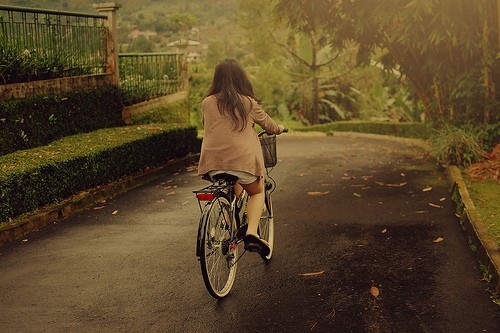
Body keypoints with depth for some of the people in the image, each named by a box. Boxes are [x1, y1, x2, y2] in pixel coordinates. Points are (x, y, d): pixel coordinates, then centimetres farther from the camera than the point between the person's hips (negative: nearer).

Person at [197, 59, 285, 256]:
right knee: (257, 192, 21)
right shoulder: (248, 103, 0)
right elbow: (268, 125, 16)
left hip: (213, 163, 3)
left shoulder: (207, 103, 5)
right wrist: (279, 128, 39)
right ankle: (252, 232, -2)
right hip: (242, 161, -3)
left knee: (234, 190, 33)